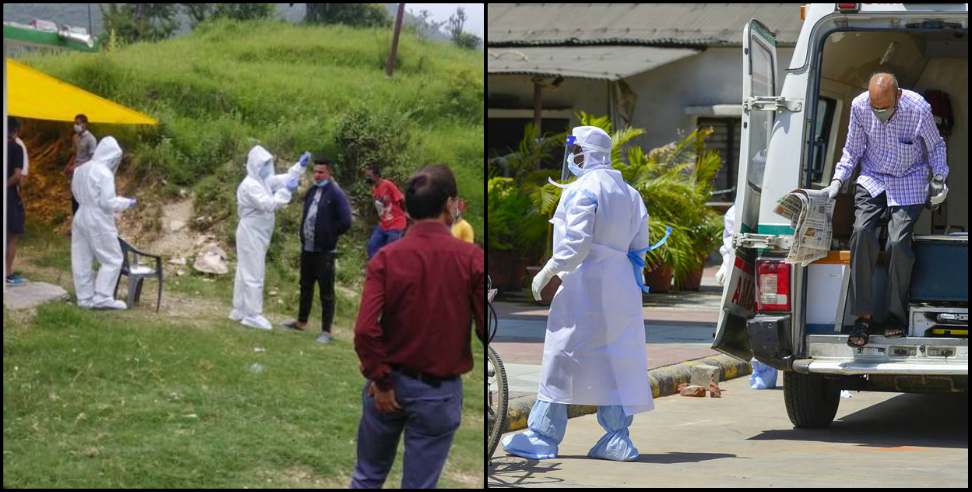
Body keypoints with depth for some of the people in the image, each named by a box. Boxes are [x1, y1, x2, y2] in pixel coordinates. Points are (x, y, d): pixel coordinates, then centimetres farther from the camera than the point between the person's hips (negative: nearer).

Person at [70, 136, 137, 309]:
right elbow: (108, 202, -18)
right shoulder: (104, 173, -17)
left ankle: (85, 297, 15)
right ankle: (103, 297, -2)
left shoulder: (81, 170, 7)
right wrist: (126, 202, -4)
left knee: (82, 260, 10)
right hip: (98, 222, -8)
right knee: (112, 259, 2)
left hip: (81, 217, 8)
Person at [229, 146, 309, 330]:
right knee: (254, 274, -8)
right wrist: (286, 191, -28)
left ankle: (239, 311, 22)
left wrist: (300, 166, 4)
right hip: (251, 234, -10)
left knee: (245, 272, 15)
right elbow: (268, 205, -28)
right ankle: (252, 315, -5)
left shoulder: (263, 181, 9)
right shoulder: (250, 185, -20)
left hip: (257, 235, 10)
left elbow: (283, 179, 17)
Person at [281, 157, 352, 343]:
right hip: (307, 248, 8)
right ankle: (301, 321, 34)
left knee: (326, 291, -1)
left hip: (324, 251, -8)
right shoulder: (312, 191, 10)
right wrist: (303, 235, 10)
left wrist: (329, 235, -8)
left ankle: (326, 331, 3)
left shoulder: (335, 194, -13)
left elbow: (345, 222, -16)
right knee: (305, 286, 20)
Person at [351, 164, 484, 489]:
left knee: (367, 476, 19)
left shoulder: (387, 257, -9)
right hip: (440, 390, -2)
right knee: (419, 485, 6)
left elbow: (365, 330, -18)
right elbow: (488, 330, -15)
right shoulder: (471, 258, -13)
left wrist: (381, 380, -7)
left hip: (389, 383, 2)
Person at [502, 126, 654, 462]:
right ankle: (617, 437, 7)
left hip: (584, 283, -8)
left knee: (561, 361, -3)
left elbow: (576, 242, -18)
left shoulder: (583, 189, -10)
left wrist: (548, 272, -12)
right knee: (613, 362, 9)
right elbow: (639, 244, 15)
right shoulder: (628, 192, 15)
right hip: (620, 289, 8)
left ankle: (542, 437, 0)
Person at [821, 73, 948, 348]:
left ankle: (896, 314, -1)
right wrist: (838, 181, -7)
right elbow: (853, 149, 3)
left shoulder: (919, 109, -18)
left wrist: (938, 180, -8)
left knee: (899, 240, -20)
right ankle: (863, 316, -17)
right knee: (862, 231, -21)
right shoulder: (859, 106, -12)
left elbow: (935, 146, 1)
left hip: (909, 182, -2)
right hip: (873, 179, 2)